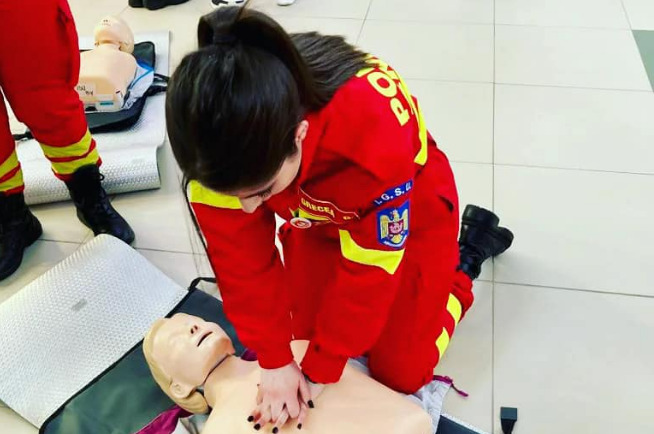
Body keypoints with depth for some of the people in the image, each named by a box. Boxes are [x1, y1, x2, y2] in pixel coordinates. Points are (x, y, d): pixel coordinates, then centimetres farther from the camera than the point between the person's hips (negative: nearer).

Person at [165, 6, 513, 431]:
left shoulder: (374, 127, -45)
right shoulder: (223, 137, -32)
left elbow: (370, 266, -31)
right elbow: (241, 256, -20)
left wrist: (319, 369, -21)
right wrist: (274, 358, -18)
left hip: (409, 213, -3)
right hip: (321, 214, 4)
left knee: (401, 371, 4)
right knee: (308, 335, 9)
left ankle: (465, 256, 23)